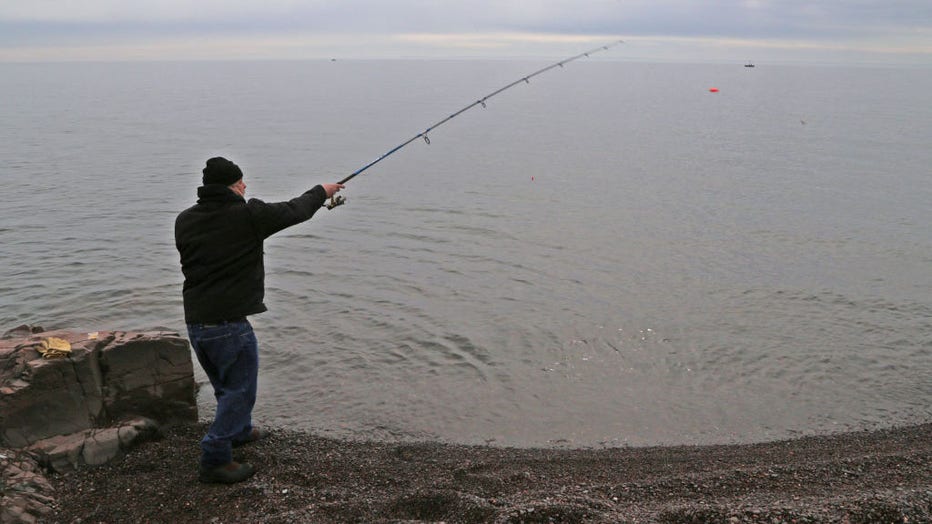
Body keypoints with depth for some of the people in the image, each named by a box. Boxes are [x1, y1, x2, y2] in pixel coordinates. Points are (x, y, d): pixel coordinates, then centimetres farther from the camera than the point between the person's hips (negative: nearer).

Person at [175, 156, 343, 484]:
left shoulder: (184, 221, 5)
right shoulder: (247, 215, -11)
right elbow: (293, 211, 2)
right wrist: (321, 192, 21)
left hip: (194, 322, 7)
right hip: (229, 322, -7)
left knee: (227, 386, 26)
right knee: (239, 390, 6)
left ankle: (240, 431, 47)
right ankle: (214, 460, 5)